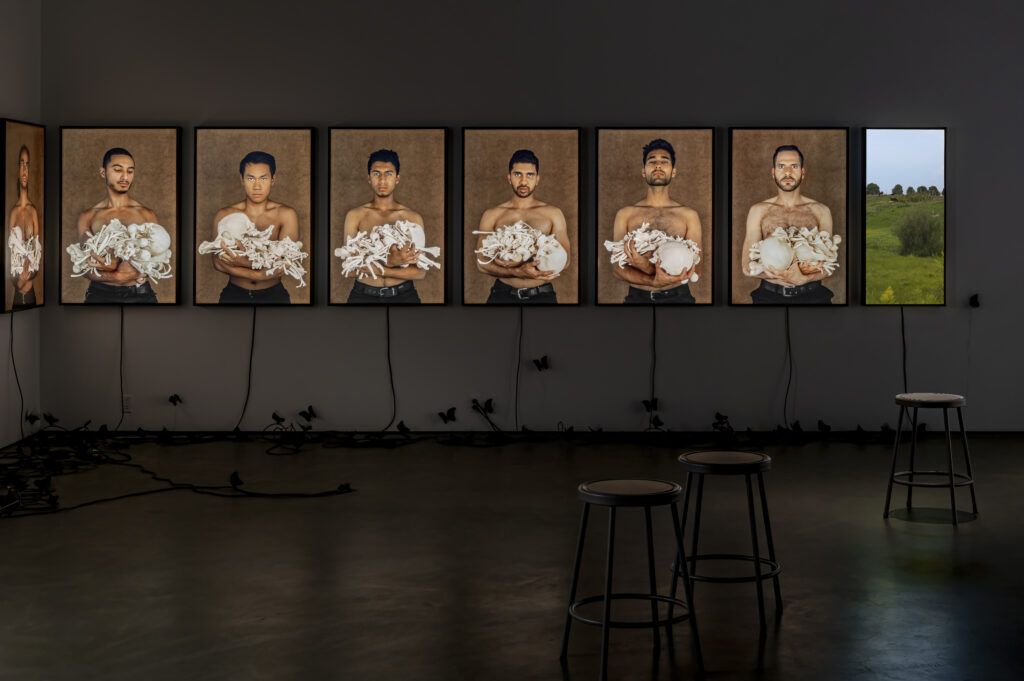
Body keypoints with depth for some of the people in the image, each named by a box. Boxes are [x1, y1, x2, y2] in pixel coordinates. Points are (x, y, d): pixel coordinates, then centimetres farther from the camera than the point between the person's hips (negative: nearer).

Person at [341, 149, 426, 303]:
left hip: (403, 296, 0)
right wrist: (390, 262, -19)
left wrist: (377, 270, -14)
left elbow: (420, 271, -3)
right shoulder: (355, 216, 3)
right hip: (363, 296, 0)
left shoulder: (413, 218, 3)